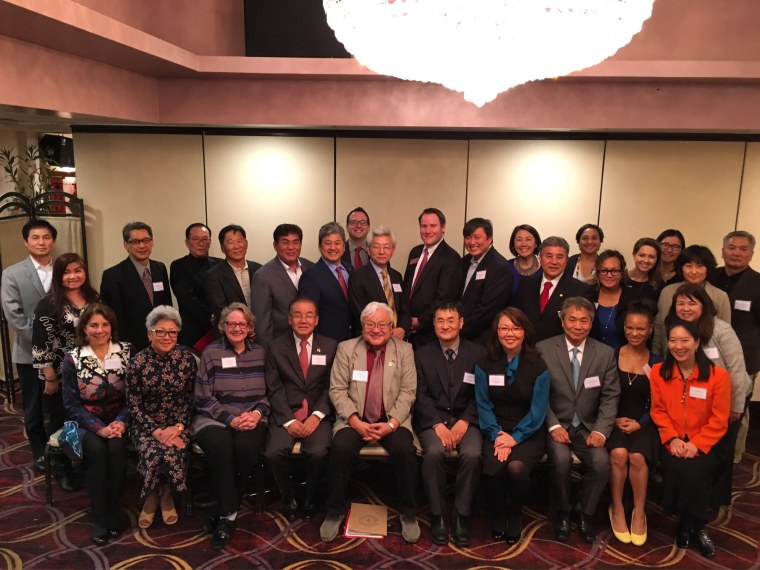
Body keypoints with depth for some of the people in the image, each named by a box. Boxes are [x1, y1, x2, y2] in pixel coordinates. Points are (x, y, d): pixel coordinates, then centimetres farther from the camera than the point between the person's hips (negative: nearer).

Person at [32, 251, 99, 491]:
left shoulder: (94, 298, 4)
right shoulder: (49, 304, -12)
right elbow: (42, 344, -13)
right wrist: (50, 378, -12)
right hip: (62, 375, -4)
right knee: (62, 423, 10)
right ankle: (62, 470, 28)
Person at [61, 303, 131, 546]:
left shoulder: (126, 351, -2)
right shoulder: (73, 359, -4)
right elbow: (71, 404, -5)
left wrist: (122, 421, -18)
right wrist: (99, 428, -17)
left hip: (117, 420, 1)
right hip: (87, 422, 0)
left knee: (116, 448, -29)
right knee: (96, 450, -29)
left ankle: (113, 512, -12)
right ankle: (99, 517, -16)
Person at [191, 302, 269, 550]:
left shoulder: (260, 352, 9)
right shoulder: (211, 353, 1)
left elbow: (269, 393, 10)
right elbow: (204, 399, -2)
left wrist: (257, 413, -10)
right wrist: (230, 419, -14)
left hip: (251, 418, 2)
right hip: (214, 418, -1)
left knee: (246, 448, -30)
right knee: (220, 448, -33)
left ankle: (223, 514, -8)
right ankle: (229, 514, -14)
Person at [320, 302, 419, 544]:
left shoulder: (404, 350, 5)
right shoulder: (346, 348, 5)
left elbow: (408, 391, 0)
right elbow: (337, 390, 0)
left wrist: (391, 423, -14)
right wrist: (356, 422, -14)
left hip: (392, 420, 0)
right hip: (355, 419, 0)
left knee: (405, 450, -28)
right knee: (341, 449, -28)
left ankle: (408, 513, -6)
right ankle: (335, 511, -7)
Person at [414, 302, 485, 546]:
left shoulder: (477, 353, 8)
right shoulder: (422, 354, 8)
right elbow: (421, 395, 0)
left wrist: (464, 423, -13)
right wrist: (439, 425, -15)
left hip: (466, 419, 0)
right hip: (433, 419, 0)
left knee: (473, 455, -29)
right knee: (434, 453, -30)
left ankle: (461, 515, -11)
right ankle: (437, 515, -13)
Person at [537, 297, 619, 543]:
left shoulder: (605, 353, 5)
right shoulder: (543, 349, -2)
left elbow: (610, 397, 2)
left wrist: (601, 430, -12)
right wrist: (553, 425, -16)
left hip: (588, 427, 2)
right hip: (556, 424, -2)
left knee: (602, 462, -25)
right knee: (561, 458, -30)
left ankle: (585, 514, 2)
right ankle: (563, 512, -2)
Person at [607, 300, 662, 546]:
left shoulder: (657, 363, 4)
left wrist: (640, 424, -10)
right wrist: (615, 418, -10)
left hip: (643, 424, 1)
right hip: (614, 421, 0)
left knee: (637, 457, -29)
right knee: (619, 454, -30)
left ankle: (639, 512, -8)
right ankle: (617, 509, -9)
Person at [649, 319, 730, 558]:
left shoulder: (717, 375, -6)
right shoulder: (659, 372, 1)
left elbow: (719, 420, -6)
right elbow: (658, 410, 5)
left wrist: (696, 444, -16)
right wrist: (672, 438, -10)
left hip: (704, 444, -1)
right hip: (673, 443, 2)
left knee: (695, 472, -29)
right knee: (676, 470, -27)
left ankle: (693, 526, 0)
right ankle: (690, 524, 1)